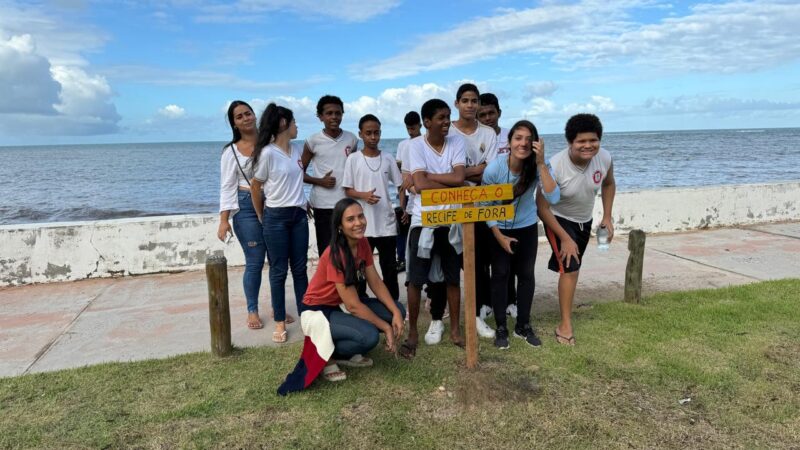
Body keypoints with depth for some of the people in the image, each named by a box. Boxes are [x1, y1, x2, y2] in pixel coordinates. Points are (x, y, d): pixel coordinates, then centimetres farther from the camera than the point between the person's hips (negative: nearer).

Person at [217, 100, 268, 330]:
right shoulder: (231, 151, 0)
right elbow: (227, 187, -2)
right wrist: (224, 220, -11)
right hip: (247, 208, -3)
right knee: (255, 262, -1)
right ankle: (252, 311, 17)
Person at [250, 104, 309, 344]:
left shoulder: (296, 149, 7)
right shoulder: (268, 153, -13)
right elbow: (255, 187, -4)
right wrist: (261, 217, 4)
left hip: (299, 215, 6)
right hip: (276, 217, -6)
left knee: (300, 269, 11)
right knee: (279, 271, 4)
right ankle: (280, 322, 15)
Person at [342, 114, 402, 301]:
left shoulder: (388, 159, 5)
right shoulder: (353, 159, -2)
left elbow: (400, 185, 9)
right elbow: (348, 190, -1)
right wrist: (363, 195, -20)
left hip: (387, 222, 2)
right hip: (363, 224, -2)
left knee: (390, 268, 10)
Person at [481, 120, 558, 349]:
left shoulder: (537, 166, -21)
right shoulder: (494, 168, -25)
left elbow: (553, 197, -34)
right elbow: (485, 205, -13)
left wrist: (541, 163, -39)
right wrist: (499, 236, -12)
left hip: (527, 227, 2)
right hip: (500, 228, -2)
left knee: (526, 275, 8)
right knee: (500, 275, 1)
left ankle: (523, 325, 25)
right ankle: (501, 328, 16)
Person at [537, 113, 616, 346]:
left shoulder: (604, 158, -20)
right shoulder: (555, 166, -34)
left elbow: (608, 184, 4)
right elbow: (542, 207, -27)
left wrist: (607, 217, -3)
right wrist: (564, 238, -26)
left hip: (584, 220, 6)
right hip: (558, 219, -6)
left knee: (573, 267, 22)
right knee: (570, 268, -18)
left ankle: (566, 307, 45)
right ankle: (565, 325, -5)